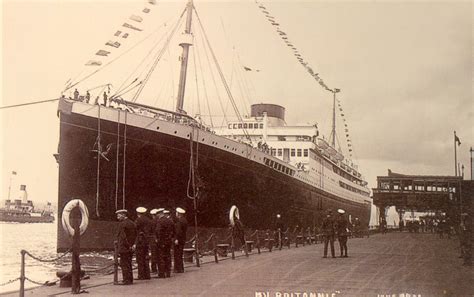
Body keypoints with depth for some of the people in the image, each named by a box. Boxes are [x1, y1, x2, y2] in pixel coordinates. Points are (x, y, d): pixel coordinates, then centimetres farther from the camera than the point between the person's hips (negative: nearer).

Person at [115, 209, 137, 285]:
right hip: (130, 248, 9)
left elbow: (122, 237, -20)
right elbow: (135, 234, 16)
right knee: (129, 264, 14)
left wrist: (127, 245, -12)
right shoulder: (131, 223, 12)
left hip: (124, 248, -9)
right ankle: (130, 279, 19)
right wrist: (131, 244, 15)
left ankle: (126, 280, -3)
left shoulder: (122, 224, -15)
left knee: (124, 264, -4)